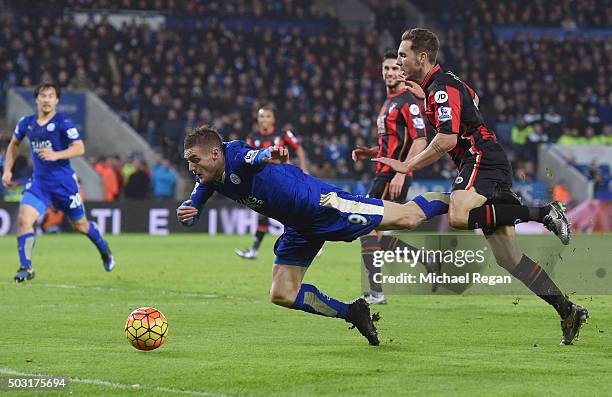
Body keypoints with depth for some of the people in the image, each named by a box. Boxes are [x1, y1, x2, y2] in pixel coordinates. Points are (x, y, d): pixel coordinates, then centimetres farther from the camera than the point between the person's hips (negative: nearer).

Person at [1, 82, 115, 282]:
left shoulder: (63, 122, -11)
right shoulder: (26, 123, 4)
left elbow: (79, 148, -19)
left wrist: (56, 155, -33)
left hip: (64, 182, -3)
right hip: (39, 182, 3)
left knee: (80, 224, 13)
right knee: (23, 220, -18)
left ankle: (104, 250, 42)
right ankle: (26, 268, -10)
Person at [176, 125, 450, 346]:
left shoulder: (237, 157, -29)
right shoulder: (208, 179, -3)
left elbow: (258, 156, -51)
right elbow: (191, 212, 7)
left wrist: (269, 155, -76)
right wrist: (185, 213, -19)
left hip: (318, 203, -9)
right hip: (300, 228, 9)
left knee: (408, 218, 1)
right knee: (282, 295, 4)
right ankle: (352, 313, 18)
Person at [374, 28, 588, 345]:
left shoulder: (442, 87, -11)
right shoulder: (438, 85, 19)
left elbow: (447, 140, -20)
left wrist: (407, 166, -13)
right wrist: (425, 97, 36)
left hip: (481, 160, -9)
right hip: (492, 167, 9)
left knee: (458, 216, -35)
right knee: (510, 259, 4)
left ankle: (543, 214, -24)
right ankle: (568, 311, 5)